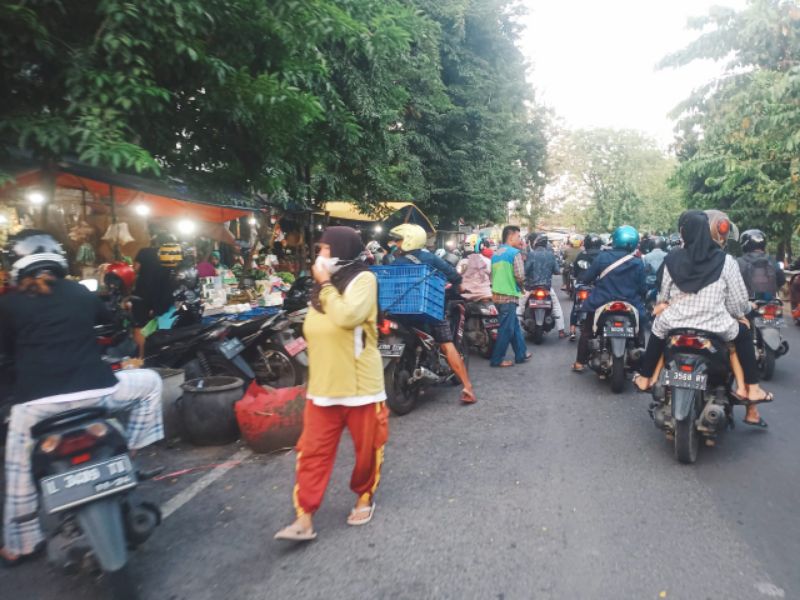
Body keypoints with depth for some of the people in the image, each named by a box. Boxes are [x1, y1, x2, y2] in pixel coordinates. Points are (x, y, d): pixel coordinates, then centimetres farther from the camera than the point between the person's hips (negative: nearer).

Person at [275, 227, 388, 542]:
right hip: (322, 387, 6)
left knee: (367, 449, 11)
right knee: (312, 453, 2)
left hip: (360, 386, -6)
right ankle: (304, 520, 8)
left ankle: (364, 497, 35)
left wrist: (325, 284, -18)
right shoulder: (325, 286, 12)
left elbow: (347, 317, -29)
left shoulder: (363, 279, -11)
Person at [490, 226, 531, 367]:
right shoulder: (515, 253, -10)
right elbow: (520, 276, -16)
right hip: (509, 295, -8)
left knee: (515, 326, 17)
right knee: (507, 329, 0)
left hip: (496, 294, 8)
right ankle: (497, 359, 5)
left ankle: (521, 354, 25)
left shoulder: (495, 253, 14)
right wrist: (522, 286, 3)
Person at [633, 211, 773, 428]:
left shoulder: (672, 259, -3)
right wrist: (741, 314, 20)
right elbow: (739, 301, -2)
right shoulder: (725, 261, -7)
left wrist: (662, 304, 29)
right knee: (744, 333, 29)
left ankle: (645, 378, 42)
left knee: (658, 328, 34)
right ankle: (751, 389, 25)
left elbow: (664, 295, 6)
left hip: (675, 324, 1)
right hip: (716, 327, -1)